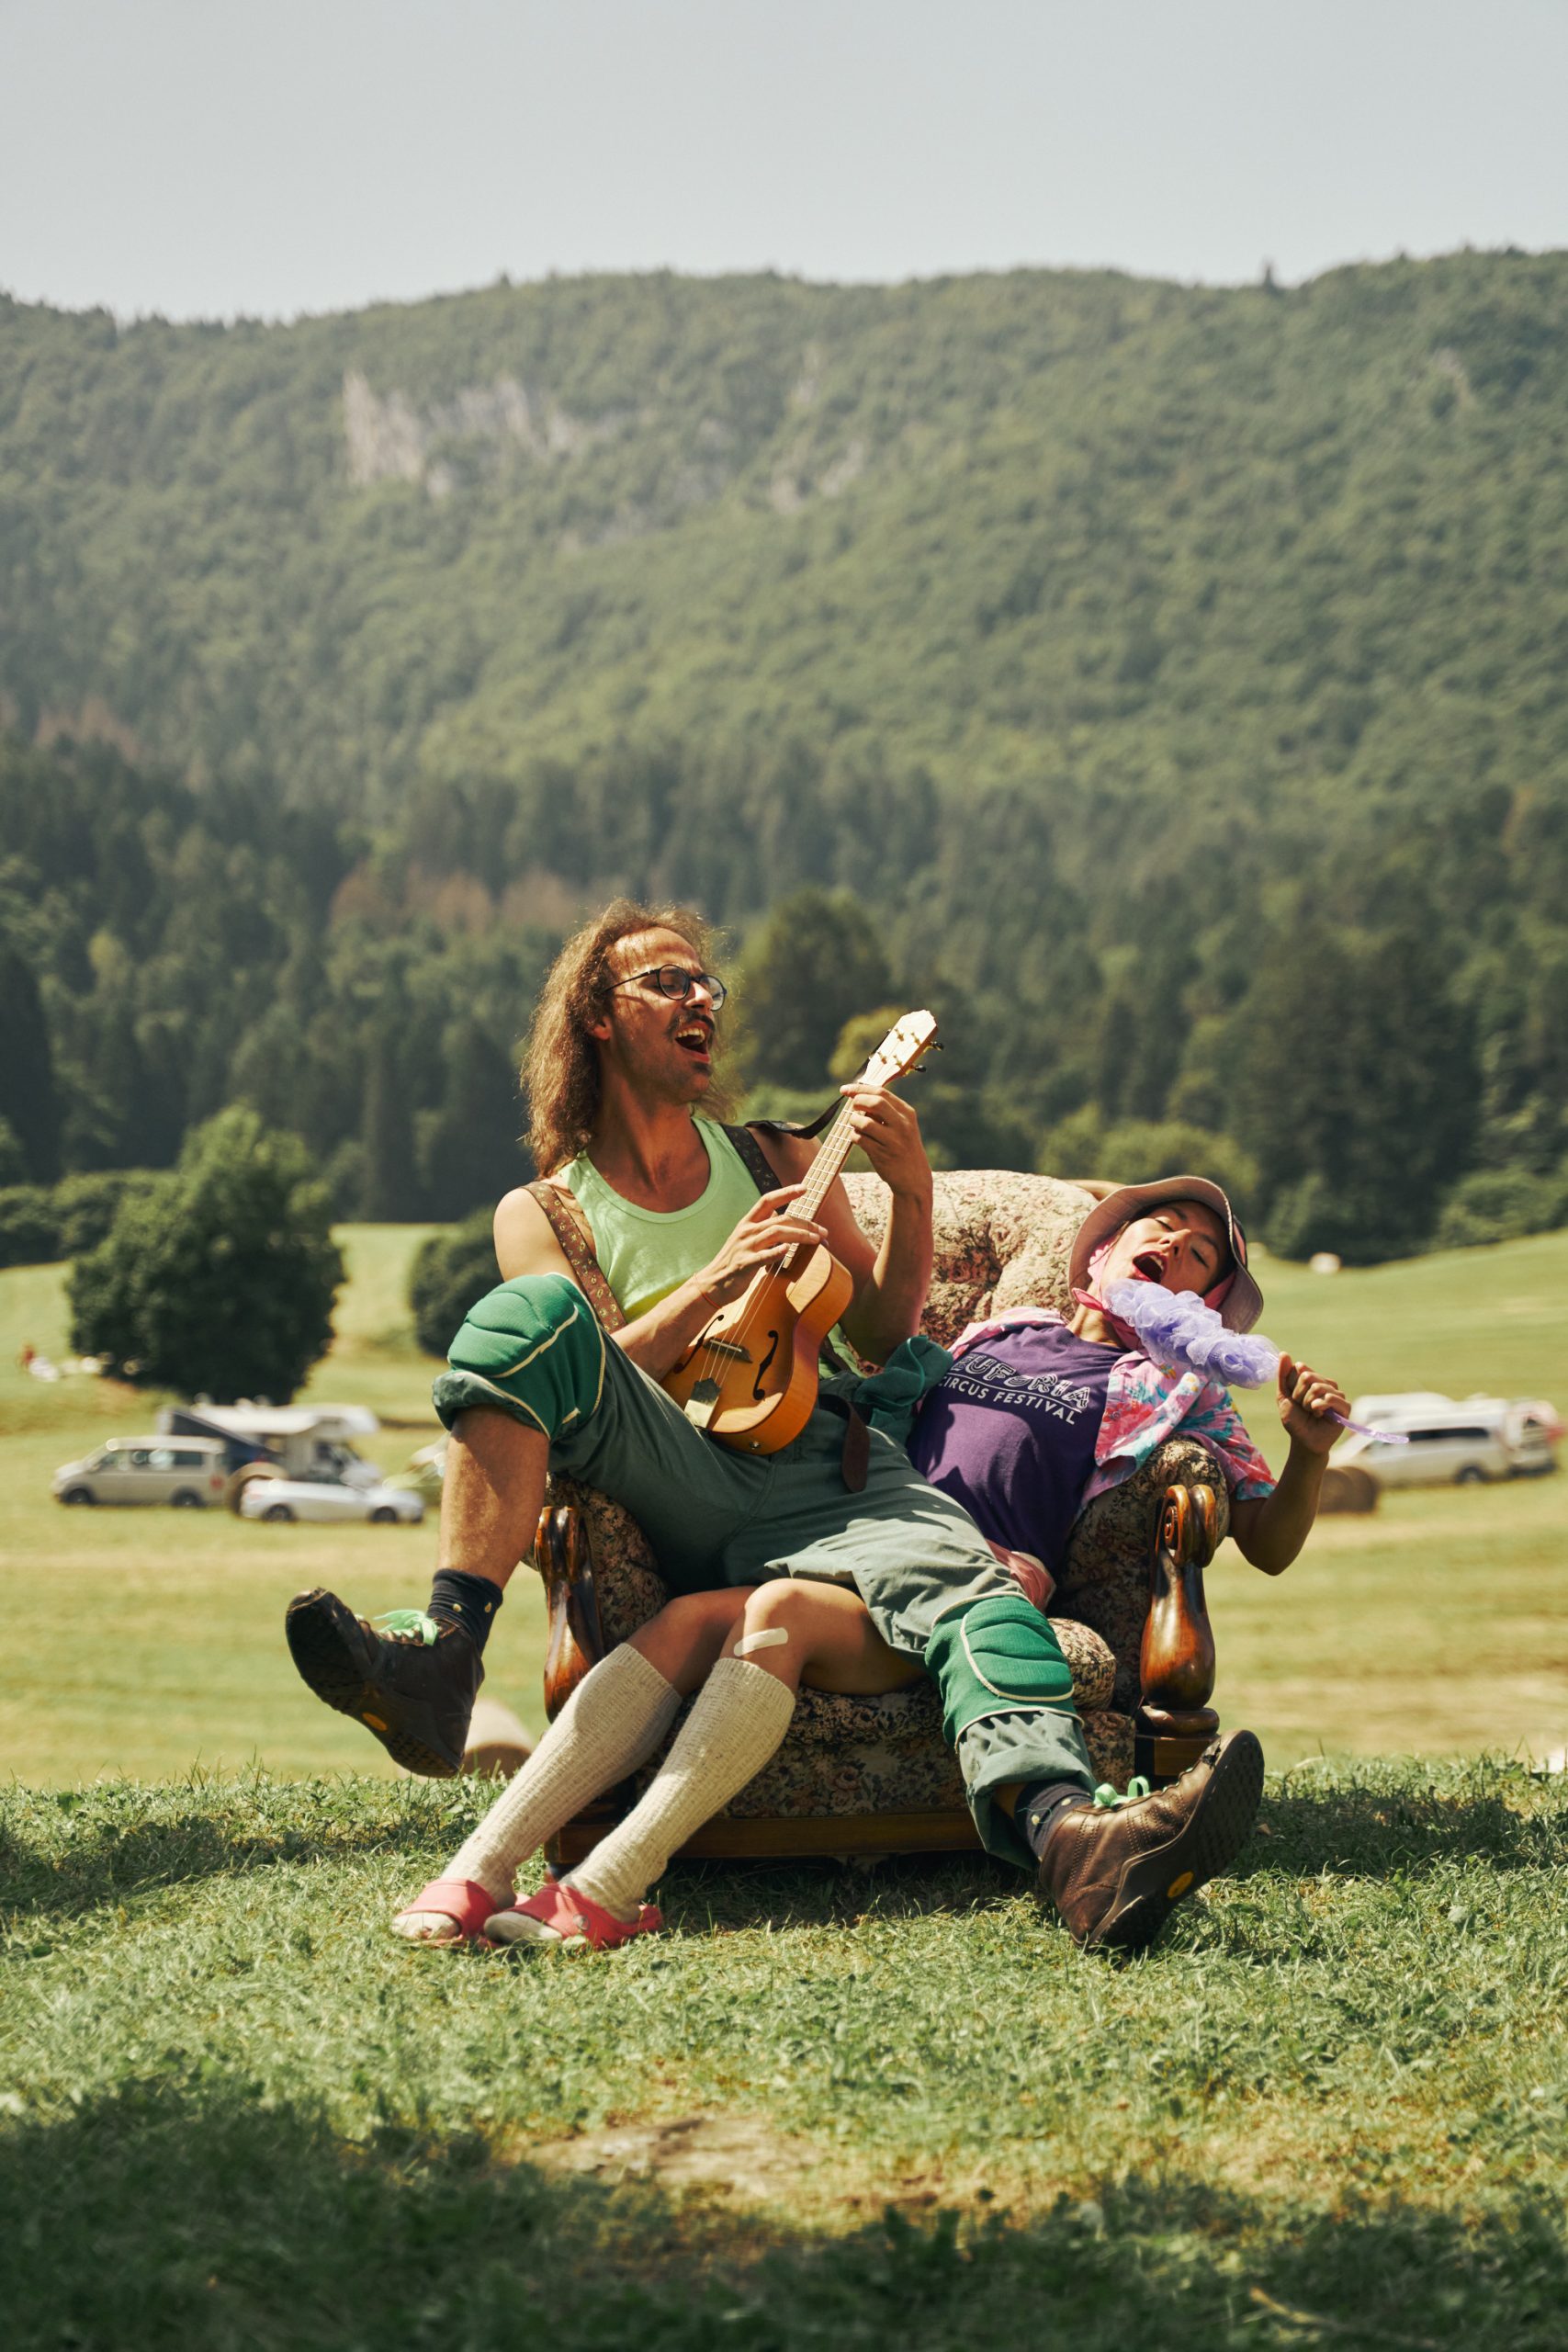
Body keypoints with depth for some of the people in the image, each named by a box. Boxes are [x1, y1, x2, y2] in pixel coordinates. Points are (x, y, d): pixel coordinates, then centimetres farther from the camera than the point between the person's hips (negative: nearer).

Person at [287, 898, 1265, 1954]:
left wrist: (911, 1191, 3)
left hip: (823, 1474, 2)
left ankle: (1068, 1832, -62)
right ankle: (443, 1660, -40)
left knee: (968, 1584, -33)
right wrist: (714, 1288, -13)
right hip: (682, 1489, -1)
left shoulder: (778, 1162, 27)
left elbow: (880, 1332, 20)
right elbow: (580, 1381, 1)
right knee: (530, 1314, -28)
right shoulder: (541, 1214, 18)